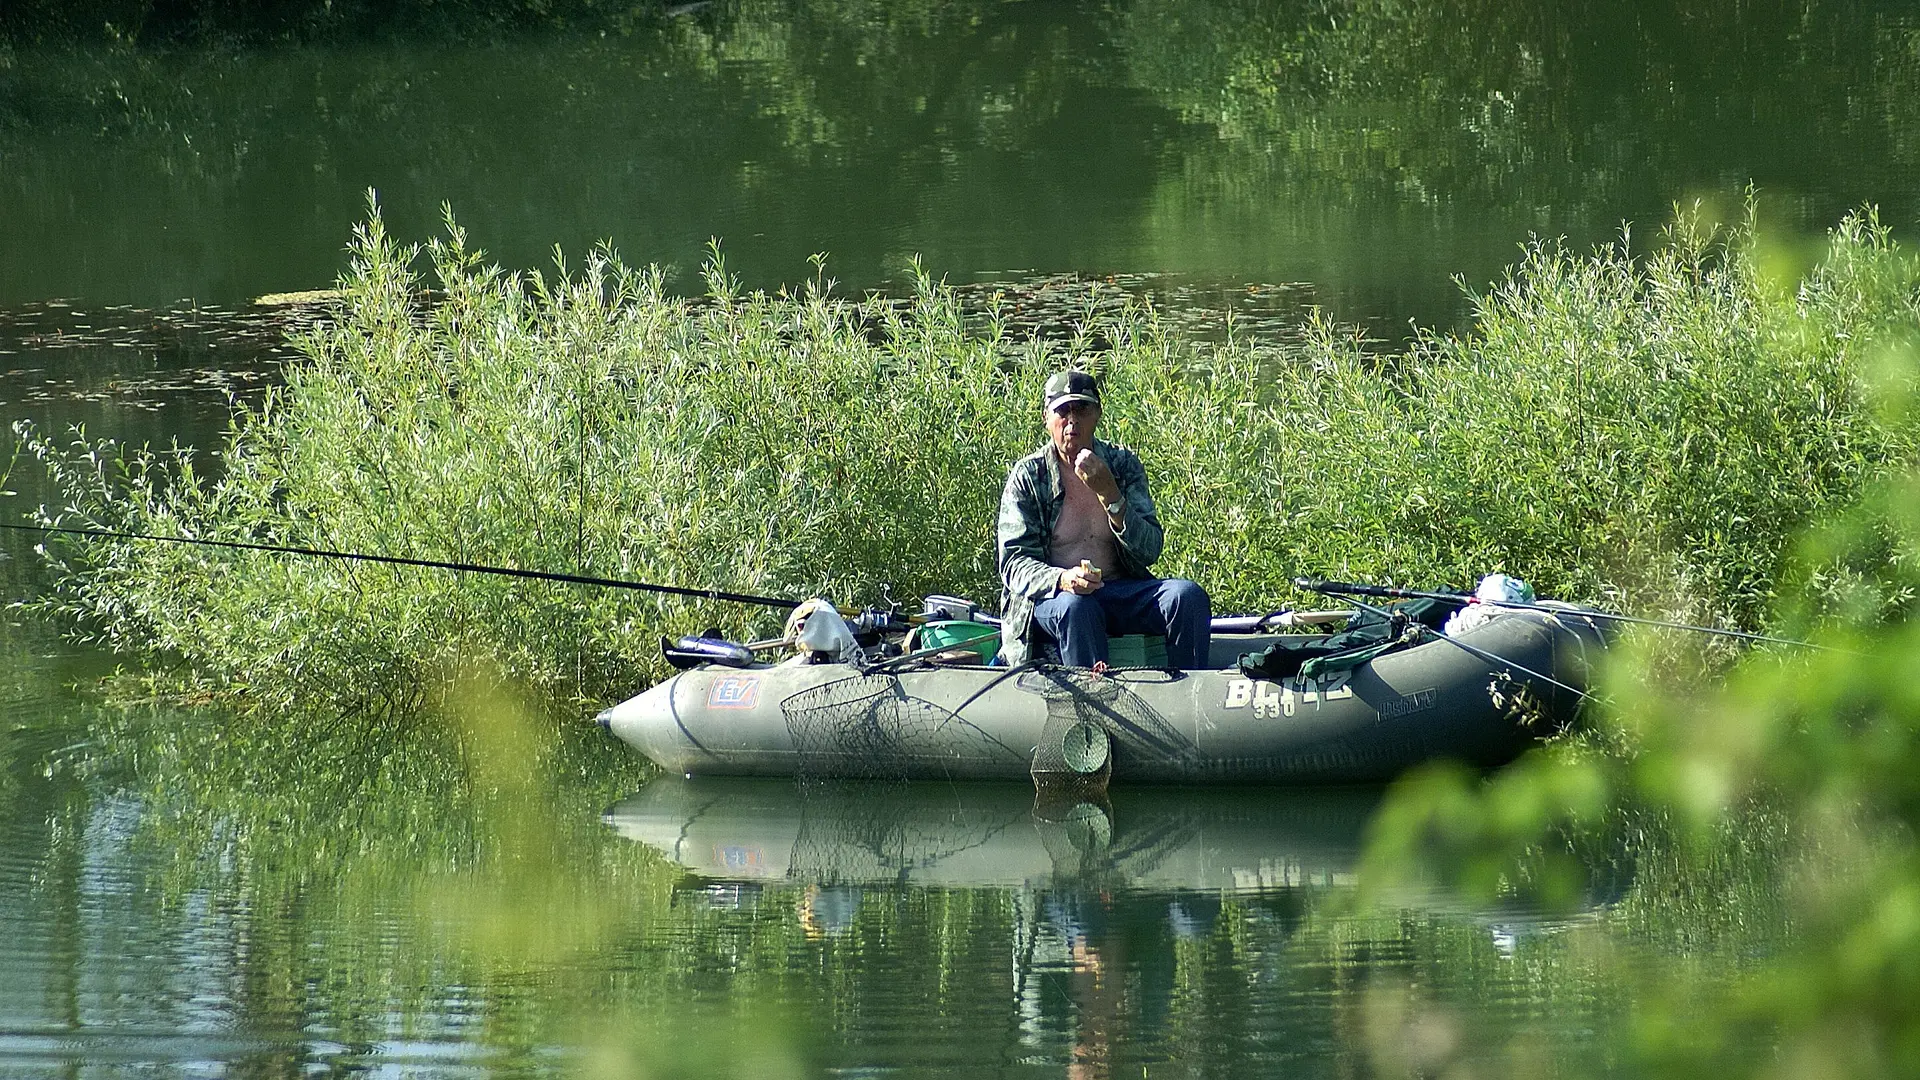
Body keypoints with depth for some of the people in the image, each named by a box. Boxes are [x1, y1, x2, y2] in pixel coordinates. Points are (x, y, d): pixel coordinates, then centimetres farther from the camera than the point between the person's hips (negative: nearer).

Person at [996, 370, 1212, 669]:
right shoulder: (1028, 476, 2)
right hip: (1049, 595, -3)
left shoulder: (1123, 464, 8)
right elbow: (1014, 564, -4)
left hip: (1122, 592, 3)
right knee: (1075, 607, -38)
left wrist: (1109, 494, -17)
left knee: (1189, 596, -23)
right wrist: (1062, 579, -26)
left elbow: (1150, 551, -2)